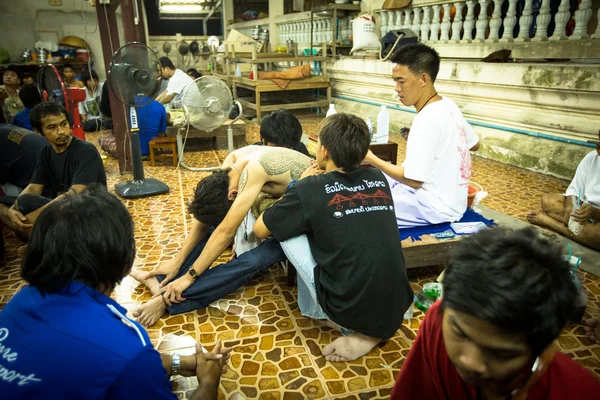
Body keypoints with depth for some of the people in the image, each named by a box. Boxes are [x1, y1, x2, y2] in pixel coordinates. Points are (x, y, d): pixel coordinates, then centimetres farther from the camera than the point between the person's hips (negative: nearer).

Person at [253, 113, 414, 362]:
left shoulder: (310, 188, -9)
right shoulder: (379, 180, 5)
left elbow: (260, 229, 7)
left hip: (351, 313, -6)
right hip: (397, 311, 6)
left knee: (290, 232, 7)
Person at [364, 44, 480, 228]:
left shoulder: (427, 120, -26)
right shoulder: (448, 105, 1)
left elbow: (413, 180, -25)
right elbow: (474, 144, 15)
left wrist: (372, 159, -16)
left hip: (437, 207, -10)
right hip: (447, 196, 10)